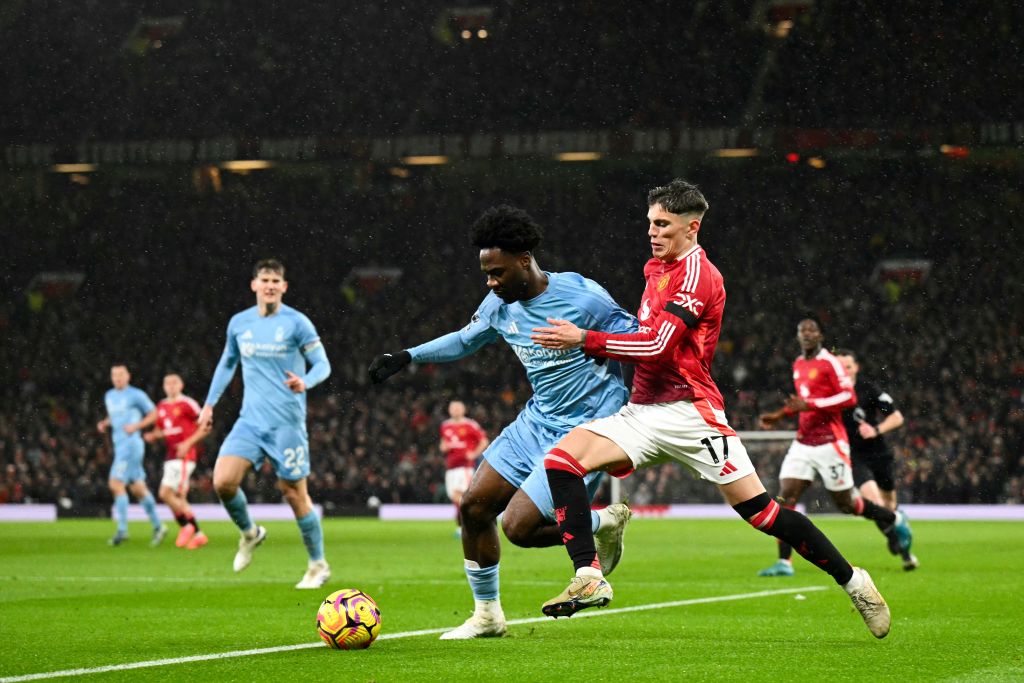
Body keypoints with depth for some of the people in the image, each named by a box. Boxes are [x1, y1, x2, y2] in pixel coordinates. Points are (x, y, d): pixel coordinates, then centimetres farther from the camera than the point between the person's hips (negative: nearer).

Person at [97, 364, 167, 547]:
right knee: (137, 488, 9)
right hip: (119, 446, 8)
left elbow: (153, 414, -2)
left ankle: (122, 530, -16)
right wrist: (105, 423, 10)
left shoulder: (136, 395, -6)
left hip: (131, 444, -8)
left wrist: (136, 426, -15)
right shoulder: (109, 396, 16)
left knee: (116, 483, -16)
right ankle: (158, 526, 16)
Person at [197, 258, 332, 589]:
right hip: (250, 420, 4)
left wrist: (305, 382, -26)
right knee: (223, 481, -14)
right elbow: (227, 363, 23)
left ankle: (318, 565, 16)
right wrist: (209, 403, 21)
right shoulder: (239, 323, 8)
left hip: (287, 422, -4)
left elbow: (323, 364, -5)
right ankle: (249, 533, 15)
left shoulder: (296, 323, -5)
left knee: (294, 492, -1)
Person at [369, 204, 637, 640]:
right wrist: (405, 357, 12)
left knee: (518, 527, -17)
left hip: (586, 429, -8)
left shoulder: (581, 297, -20)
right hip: (537, 421, 8)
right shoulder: (500, 305, 1)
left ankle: (605, 524, 8)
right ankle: (487, 615, 19)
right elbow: (463, 341, 20)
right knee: (474, 506, 3)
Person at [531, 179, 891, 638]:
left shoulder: (696, 274, -12)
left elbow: (657, 346, -20)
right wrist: (598, 347, 14)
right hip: (641, 411, 8)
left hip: (687, 413, -8)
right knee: (561, 459, -13)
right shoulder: (655, 268, 16)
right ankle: (589, 579, -16)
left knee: (758, 510, -10)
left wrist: (584, 339, -19)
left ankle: (854, 582, 4)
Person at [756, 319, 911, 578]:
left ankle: (894, 520, 30)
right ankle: (784, 563, -10)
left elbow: (849, 397, -18)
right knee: (786, 497, -9)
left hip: (829, 444, -6)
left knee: (845, 503, 3)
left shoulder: (830, 363, -10)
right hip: (803, 444, 7)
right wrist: (779, 415, 17)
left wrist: (810, 405, -23)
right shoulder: (798, 365, 14)